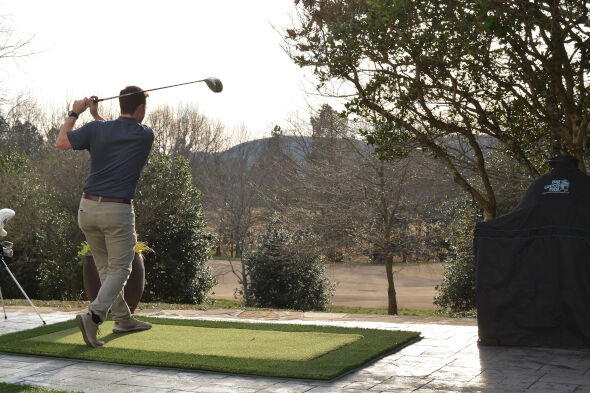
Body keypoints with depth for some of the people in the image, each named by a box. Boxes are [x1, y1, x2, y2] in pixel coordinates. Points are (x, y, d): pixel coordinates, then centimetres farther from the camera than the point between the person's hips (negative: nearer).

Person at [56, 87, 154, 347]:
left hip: (88, 208, 4)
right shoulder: (146, 136, -2)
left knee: (105, 267, 17)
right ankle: (93, 315, -18)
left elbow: (61, 142, 10)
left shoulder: (97, 130, -1)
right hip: (118, 210, -4)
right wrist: (96, 115, 21)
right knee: (119, 269, 3)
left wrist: (74, 113, 21)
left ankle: (123, 318, 27)